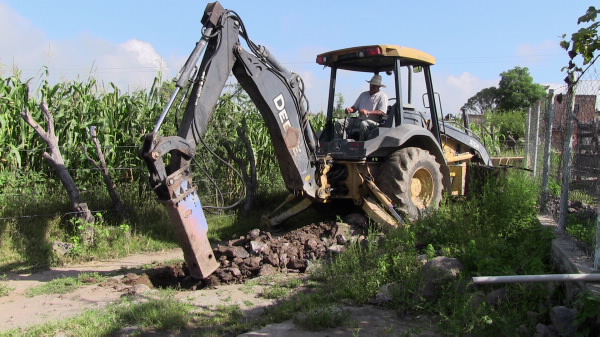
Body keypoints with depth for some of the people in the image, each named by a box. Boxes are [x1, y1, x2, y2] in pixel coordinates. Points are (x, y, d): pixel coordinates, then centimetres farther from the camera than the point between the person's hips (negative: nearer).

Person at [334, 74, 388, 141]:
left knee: (364, 124, -42)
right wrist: (350, 109, -6)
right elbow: (355, 108, 20)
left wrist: (368, 112, -23)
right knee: (339, 122, -8)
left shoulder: (382, 96, 3)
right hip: (359, 120, 6)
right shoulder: (363, 95, 22)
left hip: (373, 122, -6)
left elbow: (382, 112, -10)